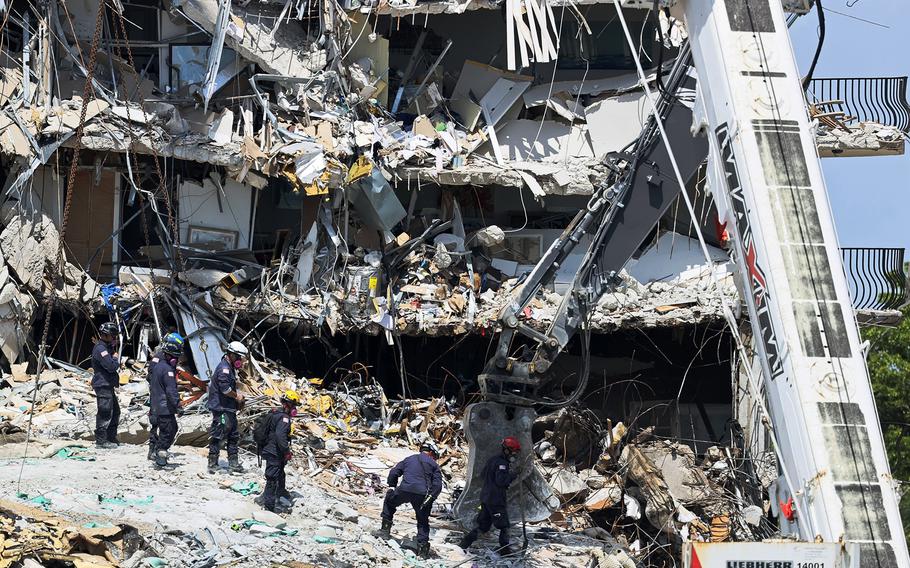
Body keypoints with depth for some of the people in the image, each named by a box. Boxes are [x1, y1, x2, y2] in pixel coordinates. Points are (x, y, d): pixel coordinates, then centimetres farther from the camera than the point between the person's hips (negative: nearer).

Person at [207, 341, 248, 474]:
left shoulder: (230, 368, 17)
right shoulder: (224, 368, -16)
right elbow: (225, 388, -26)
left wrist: (238, 394, 10)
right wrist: (237, 396, -11)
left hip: (229, 409, 11)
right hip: (221, 409, -11)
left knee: (233, 436, 14)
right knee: (217, 437, -5)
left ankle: (234, 463, 19)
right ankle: (212, 464, 0)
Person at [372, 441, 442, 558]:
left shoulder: (409, 459, 23)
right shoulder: (433, 464, 16)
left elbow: (394, 473, 15)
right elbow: (437, 484, 3)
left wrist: (392, 487, 23)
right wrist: (430, 498, 0)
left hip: (404, 490, 1)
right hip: (422, 495, -1)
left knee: (389, 502, 30)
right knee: (423, 522, 17)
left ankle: (385, 530, 23)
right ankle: (422, 547, 7)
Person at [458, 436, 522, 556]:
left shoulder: (493, 460, 14)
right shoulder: (502, 463, -16)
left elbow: (484, 474, 24)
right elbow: (501, 481, -26)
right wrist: (512, 475, -13)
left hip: (485, 498, 9)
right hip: (496, 500, -9)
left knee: (482, 526, 13)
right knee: (504, 526, 4)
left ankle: (463, 545, 7)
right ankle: (505, 550, 7)